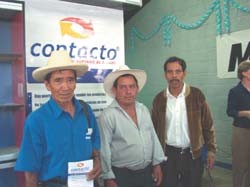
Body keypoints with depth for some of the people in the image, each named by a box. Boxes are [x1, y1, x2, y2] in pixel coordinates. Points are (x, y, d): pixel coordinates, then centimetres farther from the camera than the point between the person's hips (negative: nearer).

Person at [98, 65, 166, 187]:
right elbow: (104, 149, -14)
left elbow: (153, 137, 9)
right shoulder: (107, 115, -15)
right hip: (121, 175, -5)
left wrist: (156, 163, 8)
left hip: (147, 172, 6)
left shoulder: (143, 109, 4)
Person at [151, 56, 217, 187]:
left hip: (192, 153, -1)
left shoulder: (196, 95, -6)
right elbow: (154, 128, 6)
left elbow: (208, 125, 0)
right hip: (167, 154, 1)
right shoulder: (159, 99, -2)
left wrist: (211, 150, -1)